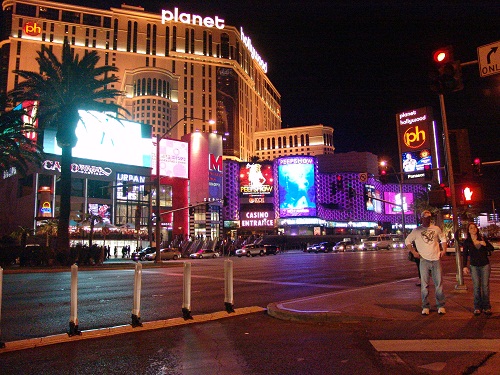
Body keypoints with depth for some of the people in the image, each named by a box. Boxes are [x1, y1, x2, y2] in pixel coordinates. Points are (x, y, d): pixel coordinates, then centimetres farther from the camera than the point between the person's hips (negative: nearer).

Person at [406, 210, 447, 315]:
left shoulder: (436, 229, 8)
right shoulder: (417, 230, 2)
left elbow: (443, 239, 21)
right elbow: (407, 241, 8)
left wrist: (444, 249, 6)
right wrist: (414, 252, -1)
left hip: (436, 259, 1)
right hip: (424, 260, -1)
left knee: (439, 284, 4)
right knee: (424, 285, 1)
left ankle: (441, 306, 14)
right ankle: (425, 306, 7)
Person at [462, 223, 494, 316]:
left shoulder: (482, 239, 4)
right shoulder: (467, 242, 2)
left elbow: (491, 248, 2)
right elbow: (465, 255, 2)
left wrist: (485, 244, -18)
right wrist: (465, 266, -4)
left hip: (485, 265, 1)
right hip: (474, 266, -1)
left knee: (485, 286, 0)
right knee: (476, 286, -2)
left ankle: (486, 307, 7)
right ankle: (477, 307, 4)